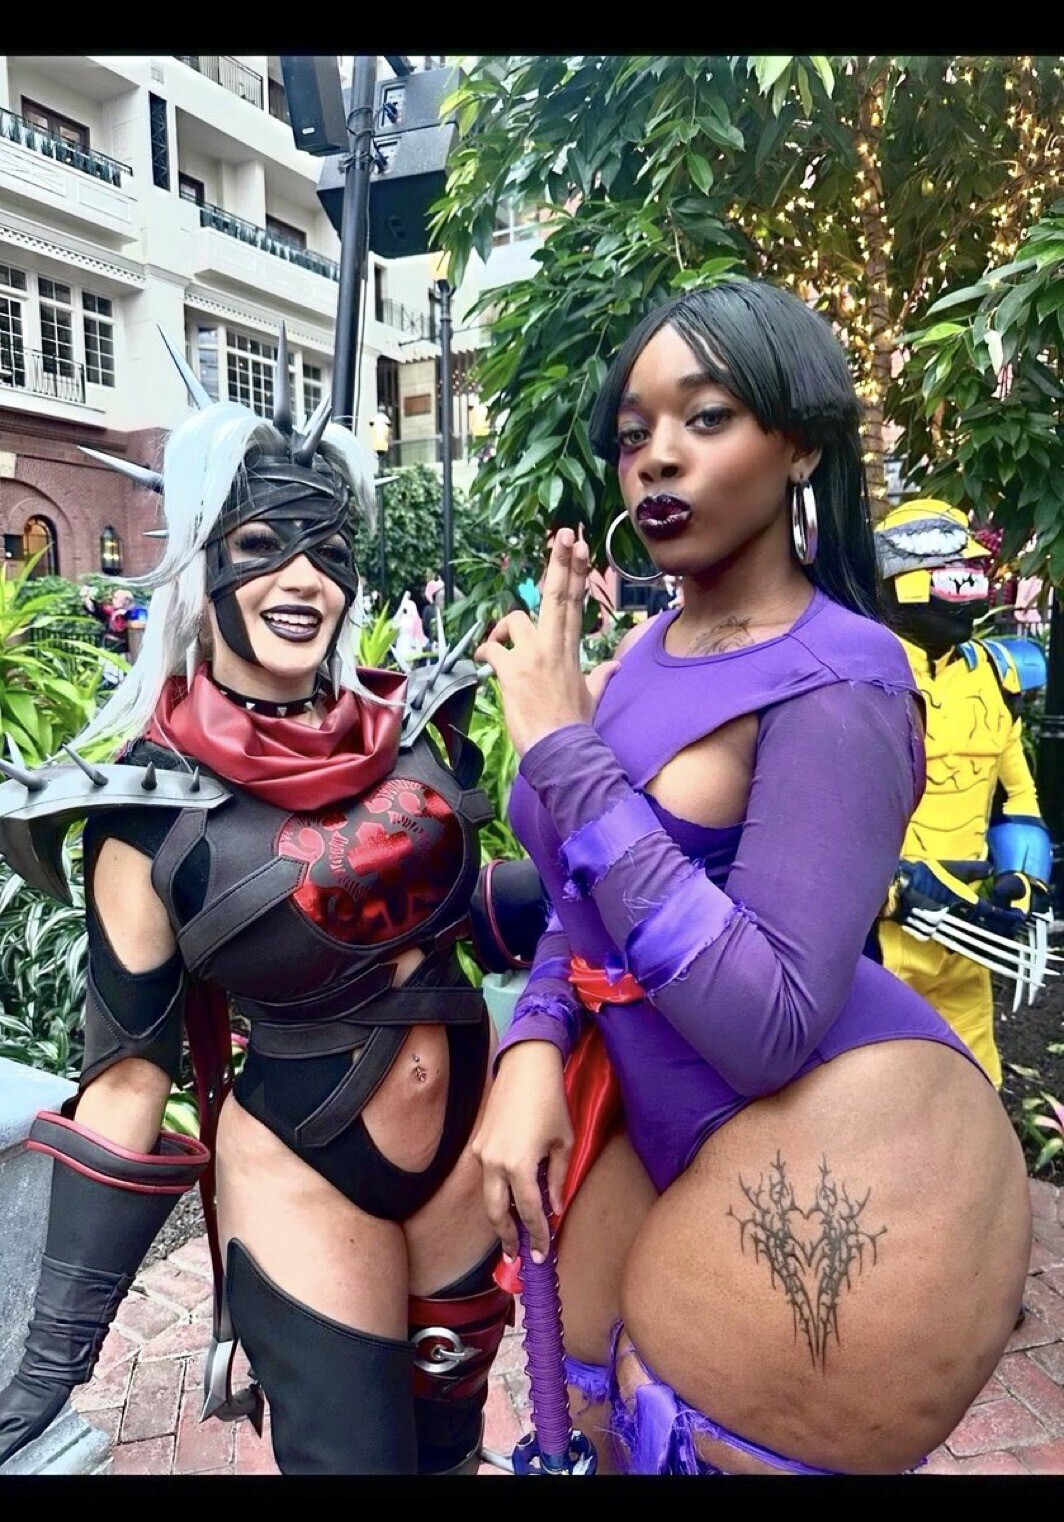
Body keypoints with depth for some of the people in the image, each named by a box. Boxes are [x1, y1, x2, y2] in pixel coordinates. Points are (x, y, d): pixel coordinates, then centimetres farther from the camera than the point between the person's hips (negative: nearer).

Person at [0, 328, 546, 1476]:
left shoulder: (406, 722, -8)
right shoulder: (151, 804, -16)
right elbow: (127, 1078, -11)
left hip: (473, 1126, 4)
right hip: (302, 1175, -4)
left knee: (453, 1435, 23)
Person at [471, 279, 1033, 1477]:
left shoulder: (834, 683, -21)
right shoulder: (645, 650, 2)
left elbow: (766, 1026, -29)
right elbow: (584, 899, 9)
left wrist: (563, 750, -27)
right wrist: (532, 1048, -10)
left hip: (830, 1161, -7)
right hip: (666, 1131, 7)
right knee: (612, 1433, 25)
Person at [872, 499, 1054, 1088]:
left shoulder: (993, 674, 11)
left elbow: (1016, 792, 20)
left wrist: (1021, 877, 6)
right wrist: (900, 882, -22)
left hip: (959, 932, 7)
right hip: (874, 931, -7)